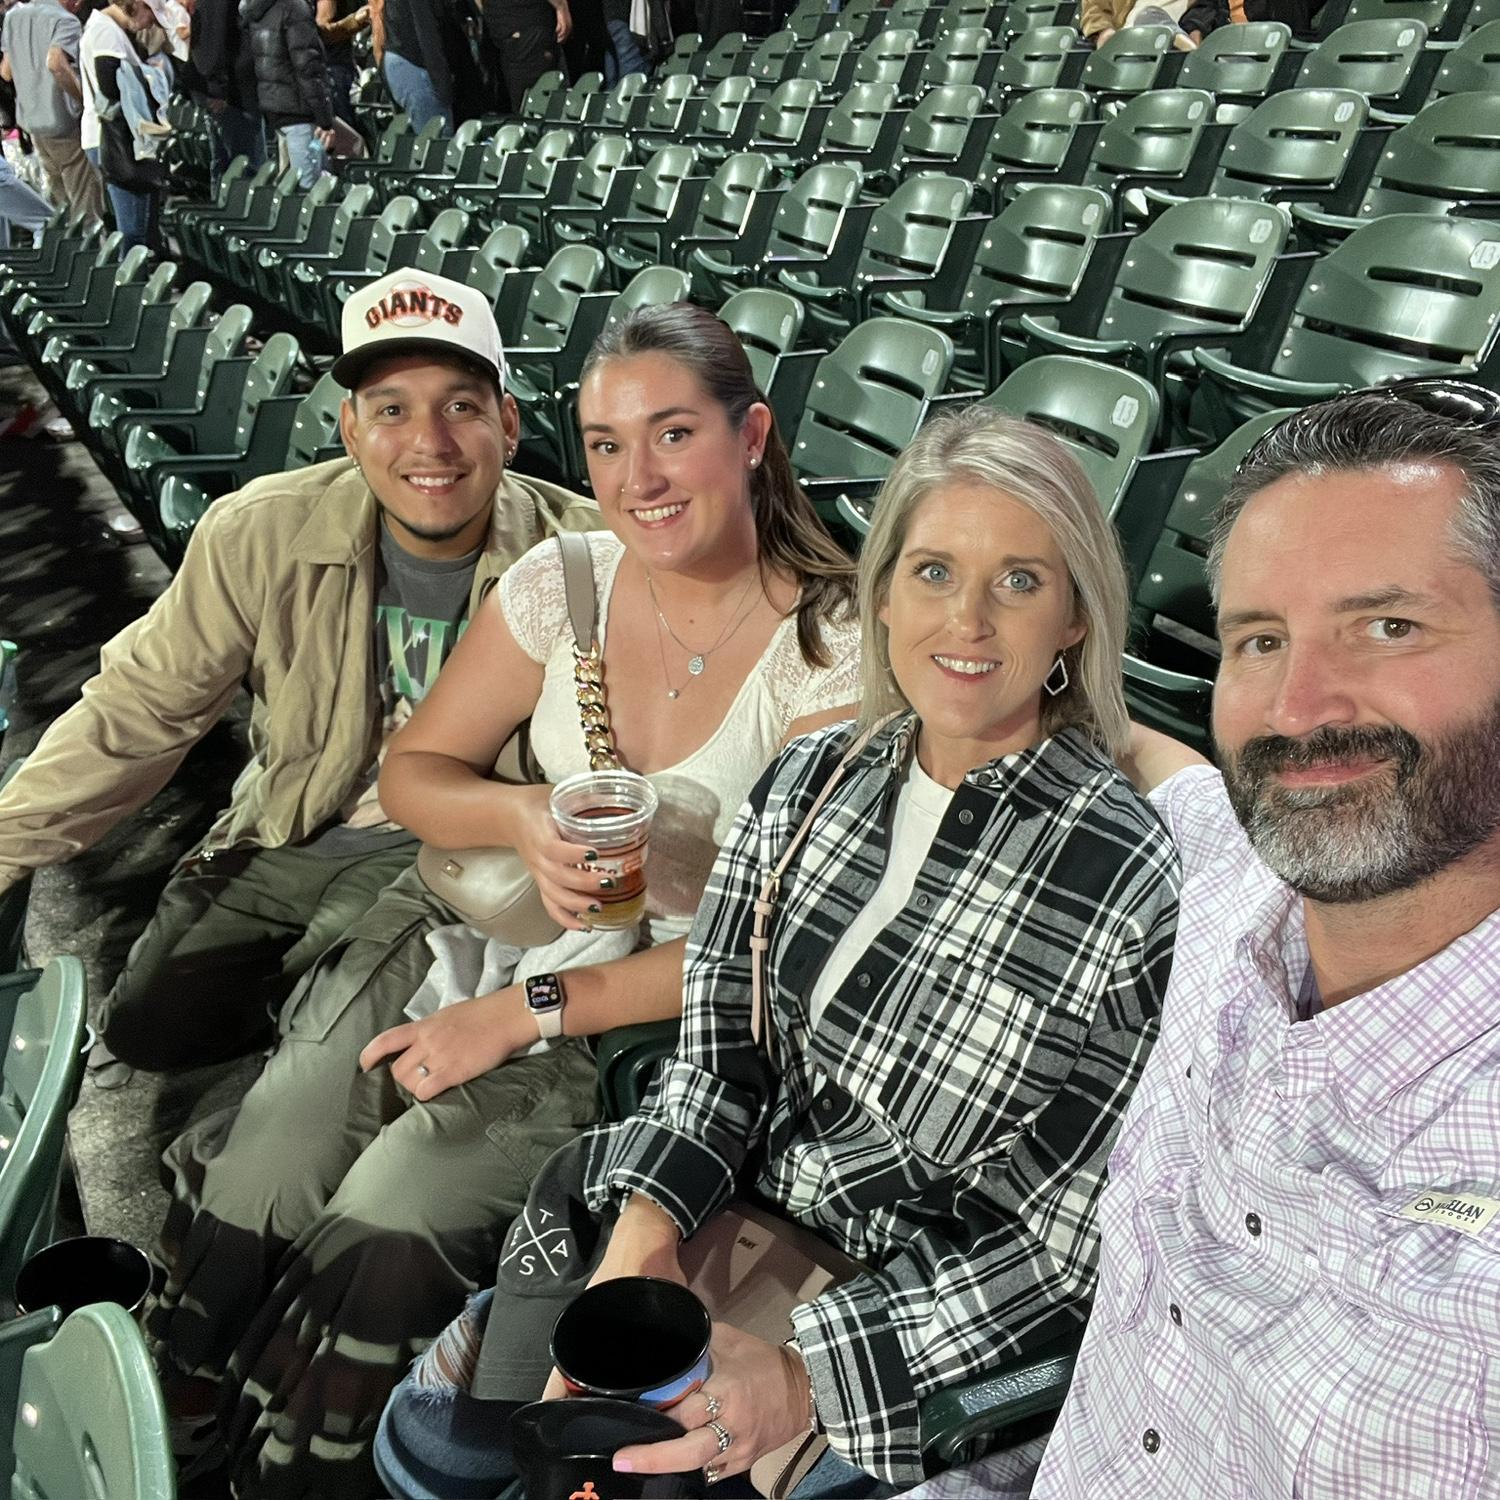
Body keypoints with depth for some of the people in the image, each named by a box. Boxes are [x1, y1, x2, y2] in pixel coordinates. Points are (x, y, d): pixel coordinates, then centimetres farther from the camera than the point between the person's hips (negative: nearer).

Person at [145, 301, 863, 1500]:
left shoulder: (833, 648, -13)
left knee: (385, 1231, -20)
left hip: (647, 1014, -4)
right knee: (247, 1192, -12)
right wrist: (522, 817, -16)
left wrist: (528, 1013, -15)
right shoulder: (562, 583, -1)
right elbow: (413, 771, 7)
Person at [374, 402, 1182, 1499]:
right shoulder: (813, 776, -5)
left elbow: (1065, 1244, -17)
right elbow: (718, 1036, 0)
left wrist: (806, 1376, -23)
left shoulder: (1125, 882, -22)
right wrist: (647, 1226, -17)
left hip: (912, 1332, -4)